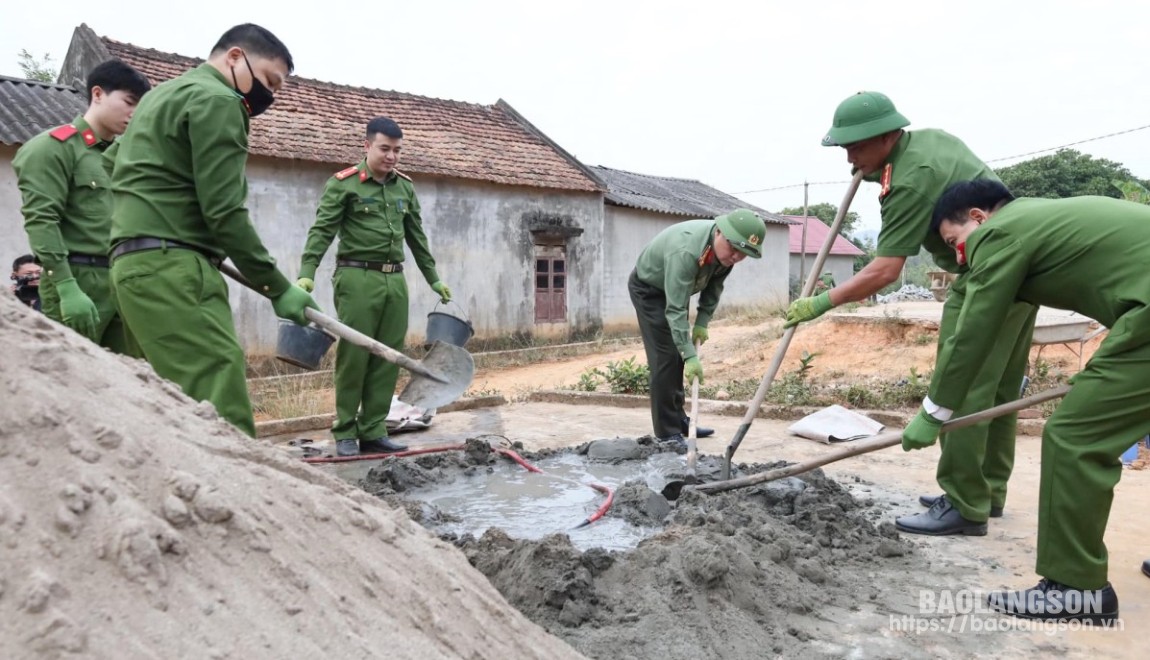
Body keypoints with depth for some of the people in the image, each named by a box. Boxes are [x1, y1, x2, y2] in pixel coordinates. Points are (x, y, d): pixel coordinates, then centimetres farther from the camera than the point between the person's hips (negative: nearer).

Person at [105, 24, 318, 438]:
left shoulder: (164, 93, 26)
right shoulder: (215, 100, -6)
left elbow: (113, 160, 33)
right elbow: (224, 212, -13)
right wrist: (277, 287, -9)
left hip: (139, 262, 10)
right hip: (170, 266, -10)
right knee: (220, 409, -18)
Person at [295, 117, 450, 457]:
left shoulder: (405, 187, 15)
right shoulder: (343, 184, -2)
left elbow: (417, 236, 21)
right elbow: (321, 231, -9)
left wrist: (433, 278, 22)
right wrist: (307, 273, -21)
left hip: (395, 280, 6)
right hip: (357, 278, -5)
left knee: (387, 359, 5)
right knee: (353, 356, -2)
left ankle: (373, 432, 14)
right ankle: (345, 433, 10)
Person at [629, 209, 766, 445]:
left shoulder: (726, 250, -17)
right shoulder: (686, 251, -41)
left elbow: (714, 286, 0)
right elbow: (675, 309, -41)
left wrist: (702, 321, -8)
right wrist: (690, 356, -43)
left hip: (676, 289, 8)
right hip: (648, 288, -8)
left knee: (678, 355, 11)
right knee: (665, 357, -14)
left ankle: (677, 419, 23)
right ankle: (666, 432, -8)